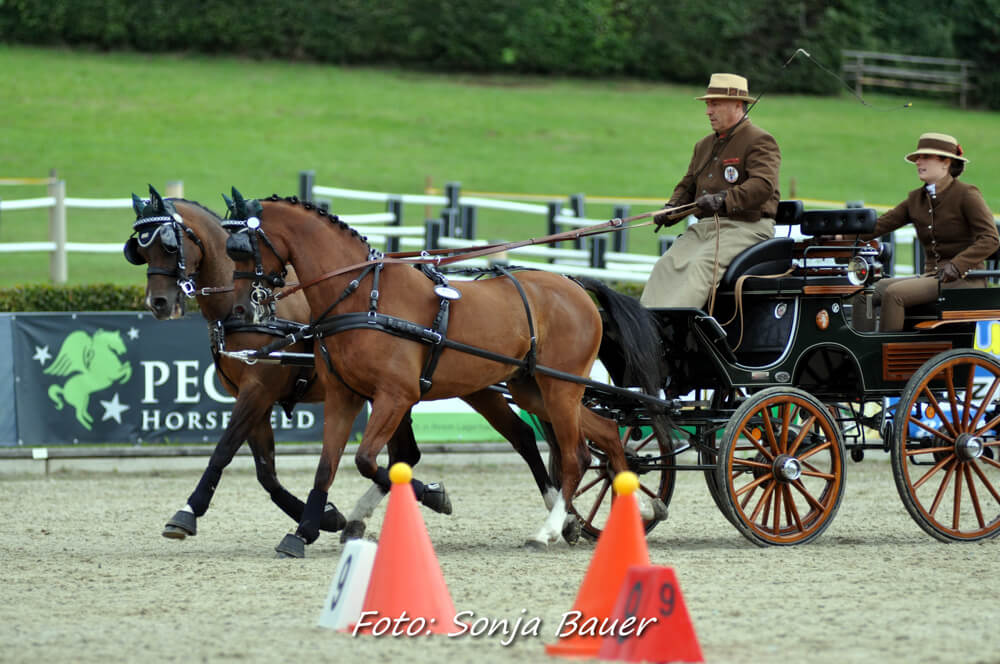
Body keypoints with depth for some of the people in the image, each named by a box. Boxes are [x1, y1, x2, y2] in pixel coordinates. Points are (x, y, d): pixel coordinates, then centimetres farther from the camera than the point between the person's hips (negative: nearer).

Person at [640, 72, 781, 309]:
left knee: (701, 265, -31)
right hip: (704, 226, 8)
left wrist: (725, 199, -29)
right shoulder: (704, 146, 25)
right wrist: (672, 209, 5)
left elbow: (763, 185, -17)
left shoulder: (760, 142, -2)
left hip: (746, 226, -8)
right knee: (666, 266, -18)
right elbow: (688, 185, 28)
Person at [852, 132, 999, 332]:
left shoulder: (967, 194, -6)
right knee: (865, 293, -10)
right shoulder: (916, 199, 14)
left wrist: (957, 265, -28)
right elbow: (880, 225, 6)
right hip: (931, 276, 7)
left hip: (964, 279, -7)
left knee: (894, 293, -28)